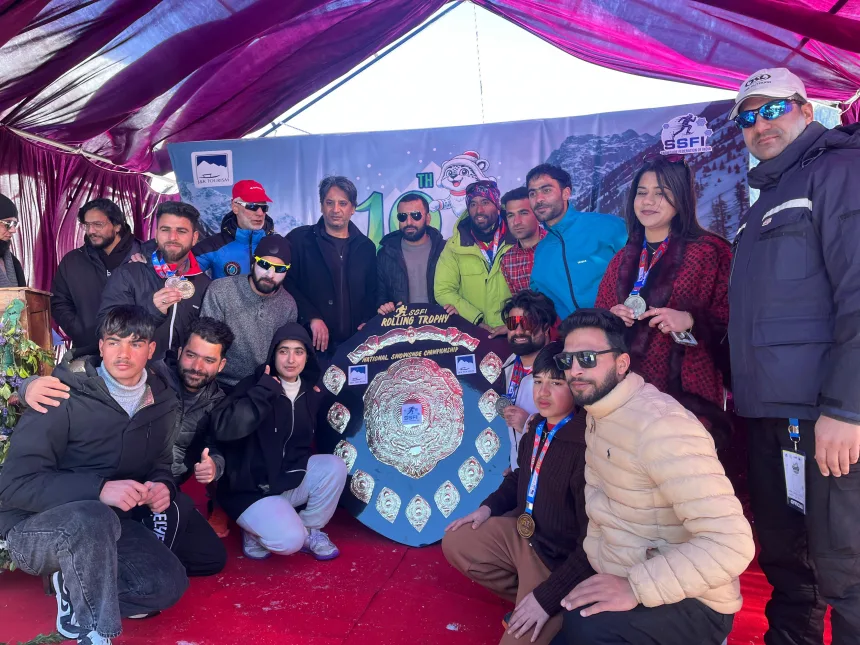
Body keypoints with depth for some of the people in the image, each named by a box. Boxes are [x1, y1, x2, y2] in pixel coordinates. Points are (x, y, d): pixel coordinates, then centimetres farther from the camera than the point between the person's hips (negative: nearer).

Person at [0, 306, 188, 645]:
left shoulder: (160, 402, 1)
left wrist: (162, 486, -12)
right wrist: (99, 489, -34)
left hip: (107, 523, 5)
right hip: (34, 527, -5)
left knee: (169, 583, -18)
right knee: (93, 517, -39)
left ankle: (75, 591, 7)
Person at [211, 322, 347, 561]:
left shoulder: (311, 392, 2)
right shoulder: (254, 385, -16)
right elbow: (224, 429, -33)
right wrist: (264, 391, -30)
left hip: (290, 480, 6)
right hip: (251, 489, -6)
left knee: (335, 466, -21)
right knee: (290, 540, -28)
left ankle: (309, 530, 3)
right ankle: (256, 532, 8)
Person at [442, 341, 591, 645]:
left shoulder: (587, 445, -31)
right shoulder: (538, 426, -2)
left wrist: (548, 596, -27)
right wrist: (489, 506, 6)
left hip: (563, 557, -8)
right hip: (522, 532, 9)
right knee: (455, 543, 12)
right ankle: (524, 598, 15)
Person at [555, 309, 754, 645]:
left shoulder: (660, 424, -26)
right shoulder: (597, 414, 5)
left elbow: (731, 542, -32)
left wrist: (637, 588, -30)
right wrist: (596, 566, 5)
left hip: (689, 602, -7)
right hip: (624, 578, 8)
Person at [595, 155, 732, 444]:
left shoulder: (708, 251, 0)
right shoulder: (622, 260, 15)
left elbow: (730, 317, -3)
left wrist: (690, 320, -19)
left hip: (688, 390, -4)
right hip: (628, 388, 4)